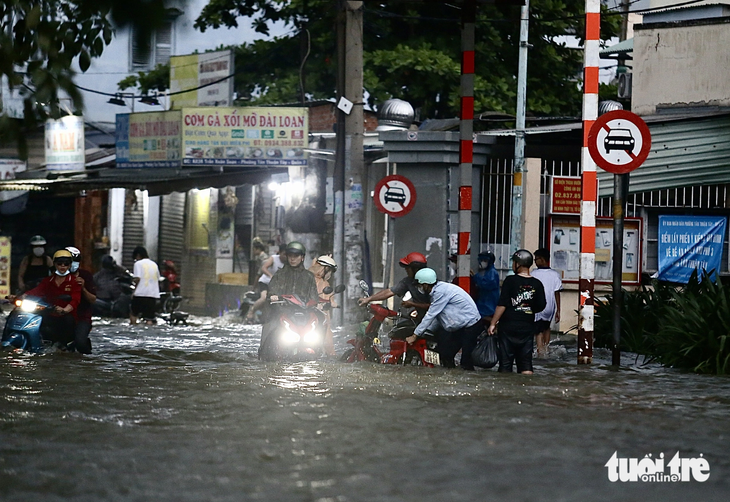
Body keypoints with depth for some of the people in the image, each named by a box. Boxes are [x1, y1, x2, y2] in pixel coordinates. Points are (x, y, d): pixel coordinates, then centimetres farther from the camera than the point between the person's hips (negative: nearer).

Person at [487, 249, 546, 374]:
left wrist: (493, 324, -6)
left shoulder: (510, 281, -9)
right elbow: (541, 307, 5)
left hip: (508, 326, -3)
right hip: (527, 328, 3)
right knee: (526, 364, 5)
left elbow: (502, 305, -12)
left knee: (505, 364, 2)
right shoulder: (537, 284, 1)